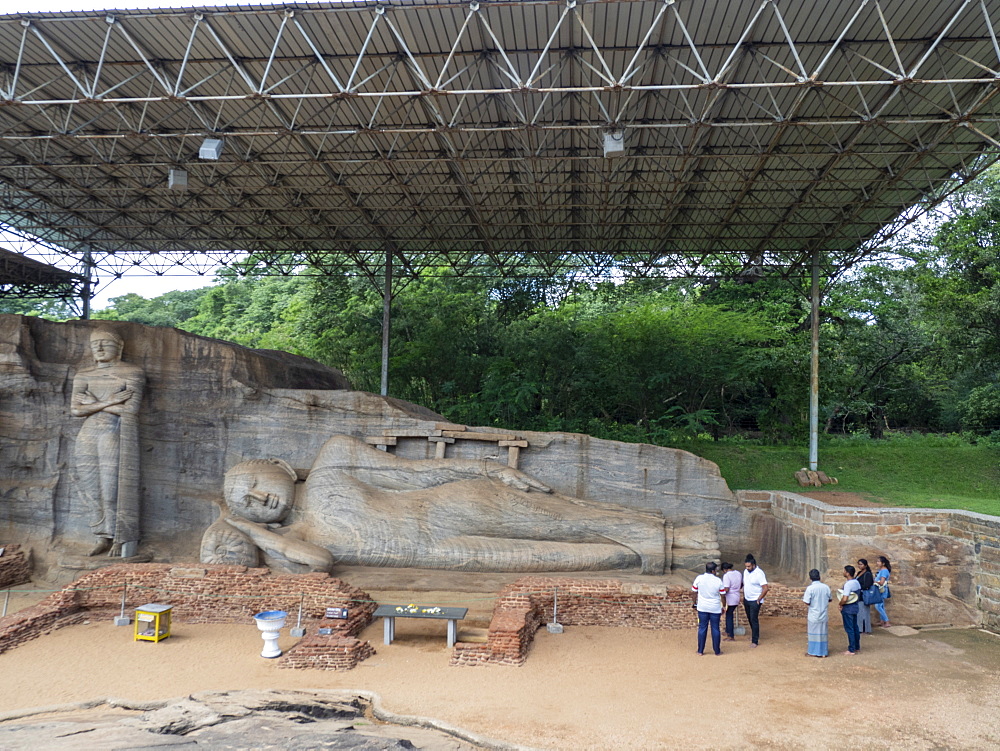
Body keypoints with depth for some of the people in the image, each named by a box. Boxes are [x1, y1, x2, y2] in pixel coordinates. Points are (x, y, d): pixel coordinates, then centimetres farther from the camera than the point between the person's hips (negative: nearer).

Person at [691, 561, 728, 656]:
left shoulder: (699, 578, -7)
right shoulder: (718, 581, -11)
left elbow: (694, 592, 1)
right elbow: (722, 595, -3)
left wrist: (694, 602, 16)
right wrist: (723, 607, 10)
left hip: (702, 608, 1)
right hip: (715, 609, -1)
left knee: (702, 628, 9)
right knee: (715, 629, 10)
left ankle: (700, 651, 13)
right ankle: (717, 651, 18)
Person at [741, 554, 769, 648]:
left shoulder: (759, 573, -20)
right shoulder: (746, 571, 3)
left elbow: (765, 589, -20)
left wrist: (758, 599, -16)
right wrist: (743, 596, 13)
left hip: (755, 601, -7)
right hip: (746, 600, 7)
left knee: (754, 620, -5)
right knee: (749, 619, 18)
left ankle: (754, 641, 1)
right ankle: (755, 634, 37)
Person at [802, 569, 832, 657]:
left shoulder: (810, 588, -16)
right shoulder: (826, 587, -3)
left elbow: (807, 602, -16)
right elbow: (830, 599, 11)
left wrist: (803, 598, 4)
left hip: (814, 615, -4)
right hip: (824, 615, 4)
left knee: (813, 633, 7)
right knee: (823, 633, 12)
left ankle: (812, 652, 13)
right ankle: (823, 652, 18)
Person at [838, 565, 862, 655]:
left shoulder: (848, 584, -23)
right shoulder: (857, 582, 5)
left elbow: (845, 599, -28)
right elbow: (858, 595, 15)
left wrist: (840, 605, -10)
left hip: (848, 608, -9)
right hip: (855, 607, 9)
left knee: (849, 629, -1)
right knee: (855, 628, 17)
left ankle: (851, 650, 4)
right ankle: (857, 647, 26)